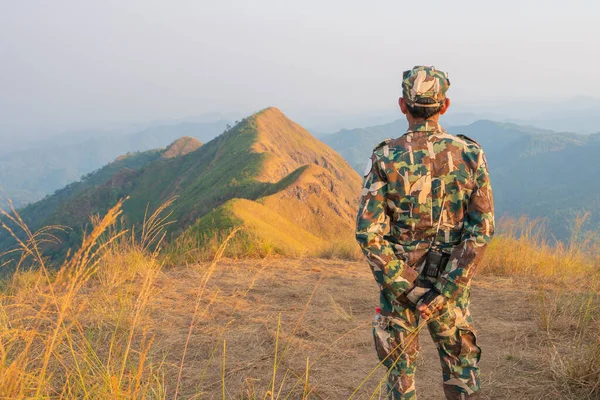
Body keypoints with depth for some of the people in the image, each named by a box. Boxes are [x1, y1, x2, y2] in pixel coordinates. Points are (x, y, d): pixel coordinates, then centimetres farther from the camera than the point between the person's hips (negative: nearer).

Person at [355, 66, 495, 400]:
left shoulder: (385, 158, -12)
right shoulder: (471, 154, -7)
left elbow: (368, 232, -16)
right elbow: (482, 228, -12)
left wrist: (405, 289, -12)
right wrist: (445, 292, -13)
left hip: (397, 280, -1)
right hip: (451, 282, 1)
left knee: (401, 369, 14)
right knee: (462, 364, 19)